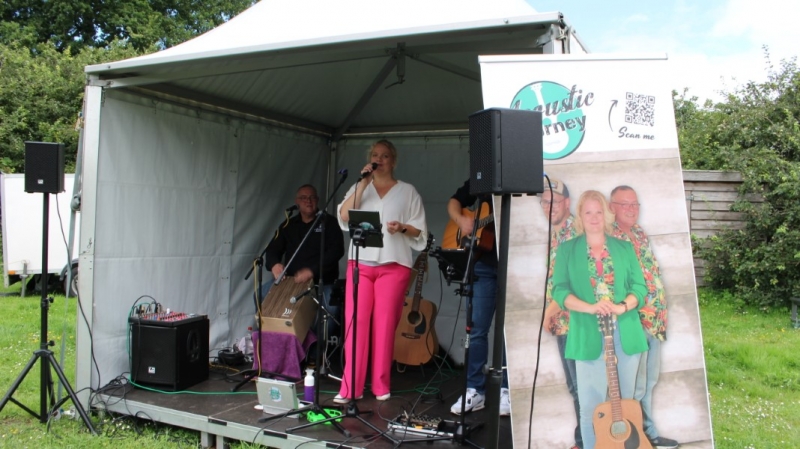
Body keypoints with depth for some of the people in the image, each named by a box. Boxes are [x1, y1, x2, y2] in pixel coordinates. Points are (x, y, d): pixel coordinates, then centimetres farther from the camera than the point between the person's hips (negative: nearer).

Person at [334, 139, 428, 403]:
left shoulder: (407, 191, 10)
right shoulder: (359, 188, 16)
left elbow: (420, 231, 7)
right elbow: (344, 217, -2)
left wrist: (403, 228, -13)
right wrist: (363, 184, -5)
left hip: (394, 264, -2)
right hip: (360, 263, 2)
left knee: (384, 324, -2)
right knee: (355, 322, -4)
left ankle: (381, 386, 9)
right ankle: (350, 387, 1)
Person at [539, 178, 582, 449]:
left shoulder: (576, 232, -11)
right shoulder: (553, 235, 13)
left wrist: (552, 309, -14)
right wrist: (550, 313, 7)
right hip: (561, 321, 8)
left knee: (582, 384, -1)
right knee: (574, 385, 16)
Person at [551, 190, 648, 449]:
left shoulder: (624, 248, 11)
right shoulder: (567, 250, 4)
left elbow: (639, 286, 5)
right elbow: (559, 290, -5)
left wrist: (622, 307, -15)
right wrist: (590, 308, -21)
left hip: (625, 334, 3)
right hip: (589, 335, -2)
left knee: (625, 403, 11)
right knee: (591, 405, 1)